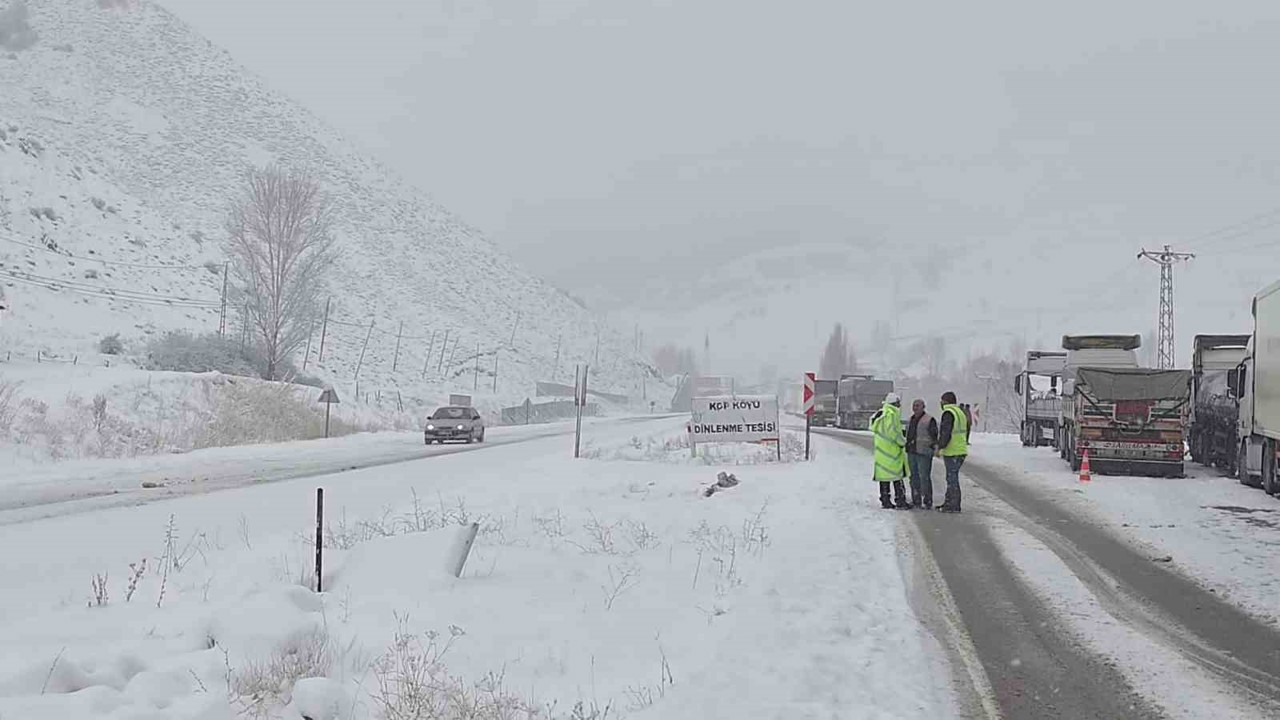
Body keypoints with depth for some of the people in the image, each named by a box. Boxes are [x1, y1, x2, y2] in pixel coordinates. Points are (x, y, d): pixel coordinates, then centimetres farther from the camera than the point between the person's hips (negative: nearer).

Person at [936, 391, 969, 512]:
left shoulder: (948, 413, -13)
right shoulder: (960, 412, 17)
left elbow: (946, 433, -21)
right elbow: (965, 431, 20)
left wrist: (940, 447, -18)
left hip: (951, 452, -9)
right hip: (961, 450, 9)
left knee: (952, 478, -5)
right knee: (952, 477, 15)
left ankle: (954, 506, -4)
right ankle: (948, 503, 21)